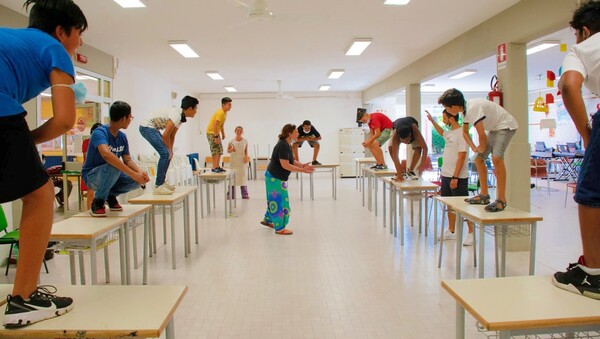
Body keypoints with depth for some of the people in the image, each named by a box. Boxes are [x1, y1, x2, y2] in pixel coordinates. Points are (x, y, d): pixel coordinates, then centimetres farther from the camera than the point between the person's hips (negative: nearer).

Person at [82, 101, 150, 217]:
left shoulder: (122, 137, 0)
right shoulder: (100, 132, -24)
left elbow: (127, 160, -1)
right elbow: (106, 154, -42)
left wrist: (140, 172, -24)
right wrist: (133, 174, -45)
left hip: (111, 176, 6)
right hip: (92, 176, -6)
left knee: (137, 181, -18)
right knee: (113, 167, -37)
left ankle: (110, 195, 9)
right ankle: (98, 202, -15)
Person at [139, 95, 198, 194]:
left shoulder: (182, 117, 7)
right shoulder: (176, 115, -23)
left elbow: (172, 135, 12)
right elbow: (165, 135, -23)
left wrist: (170, 151, 8)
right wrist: (169, 150, -10)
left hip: (152, 129, 10)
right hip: (147, 127, -10)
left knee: (168, 154, 10)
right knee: (165, 154, -17)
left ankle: (161, 182, 17)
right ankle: (158, 186, -15)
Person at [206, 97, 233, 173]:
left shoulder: (224, 113, 7)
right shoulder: (220, 113, -23)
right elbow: (215, 125, -29)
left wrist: (223, 134, 21)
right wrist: (216, 137, -29)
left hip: (216, 132, 10)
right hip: (211, 132, -10)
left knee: (220, 150, 12)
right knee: (215, 150, -11)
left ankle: (217, 167, 18)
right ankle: (214, 168, -8)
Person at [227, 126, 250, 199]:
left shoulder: (245, 141, 1)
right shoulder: (231, 141, -2)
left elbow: (246, 151, 4)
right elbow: (228, 151, 2)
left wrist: (246, 157, -13)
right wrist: (231, 150, -19)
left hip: (242, 162, 1)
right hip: (234, 162, 0)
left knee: (243, 176, 2)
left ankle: (244, 194, 8)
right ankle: (231, 194, 7)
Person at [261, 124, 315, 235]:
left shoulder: (287, 145, 8)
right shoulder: (283, 146, -23)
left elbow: (292, 161, 9)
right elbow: (285, 165, -28)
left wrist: (303, 165, -8)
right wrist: (302, 170, -27)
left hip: (275, 177, 10)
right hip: (275, 178, -10)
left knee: (275, 199, 21)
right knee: (280, 201, -1)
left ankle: (267, 220, 37)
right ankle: (279, 228, 10)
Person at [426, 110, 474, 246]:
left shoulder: (461, 133, -16)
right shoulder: (450, 133, 10)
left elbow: (461, 157, -20)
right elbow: (442, 132, 37)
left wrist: (455, 177, -22)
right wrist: (432, 120, 34)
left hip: (458, 177, -9)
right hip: (446, 175, 9)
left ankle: (471, 233, 7)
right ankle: (451, 231, 25)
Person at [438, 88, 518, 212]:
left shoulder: (473, 108, -28)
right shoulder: (466, 110, 2)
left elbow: (481, 134, -30)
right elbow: (465, 132, 18)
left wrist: (482, 148, -10)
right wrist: (474, 147, 5)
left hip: (505, 126, -10)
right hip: (494, 128, 10)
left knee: (496, 158, -28)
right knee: (479, 159, 10)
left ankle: (501, 200, -24)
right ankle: (484, 195, 18)